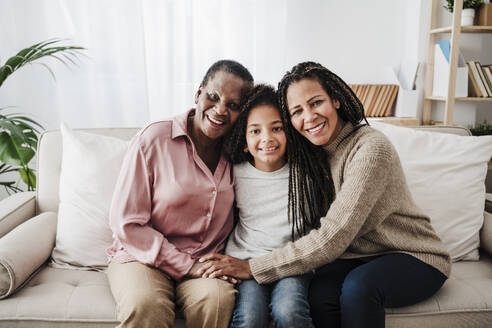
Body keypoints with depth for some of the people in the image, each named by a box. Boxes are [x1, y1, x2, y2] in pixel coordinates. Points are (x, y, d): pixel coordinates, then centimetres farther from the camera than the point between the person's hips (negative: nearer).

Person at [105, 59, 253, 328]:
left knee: (217, 298, -30)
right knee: (146, 305, -34)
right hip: (143, 256, -3)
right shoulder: (153, 139, -9)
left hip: (206, 259, 3)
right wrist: (187, 266, -13)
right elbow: (125, 223, -10)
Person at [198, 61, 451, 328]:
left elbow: (332, 238, -27)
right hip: (359, 256, 5)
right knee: (321, 292, -26)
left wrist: (252, 268, -25)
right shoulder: (312, 153, 2)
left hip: (415, 256, -5)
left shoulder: (371, 149, -23)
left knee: (358, 285, -35)